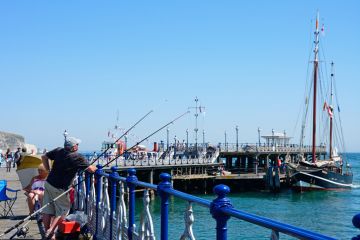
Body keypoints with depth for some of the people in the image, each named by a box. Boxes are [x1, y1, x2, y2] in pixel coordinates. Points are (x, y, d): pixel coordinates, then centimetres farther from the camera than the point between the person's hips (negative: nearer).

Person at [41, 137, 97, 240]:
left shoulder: (58, 151, 3)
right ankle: (50, 231, -1)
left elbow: (44, 157, 13)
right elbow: (91, 169, -9)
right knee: (63, 211, 9)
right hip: (59, 188, -6)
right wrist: (96, 168, 12)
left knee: (47, 211, 11)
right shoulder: (77, 157, -14)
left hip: (48, 183, 6)